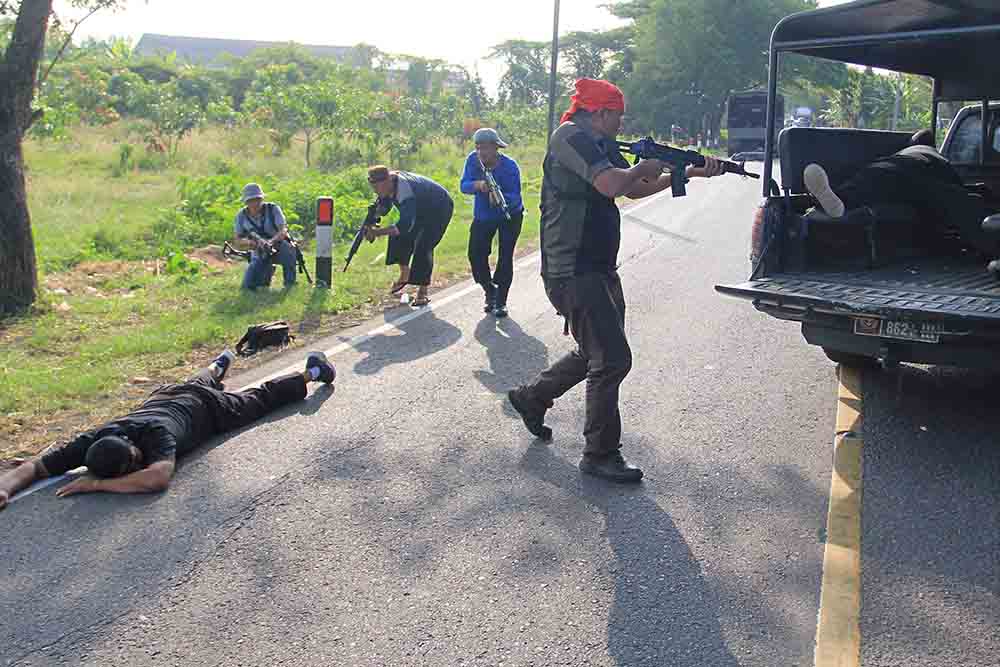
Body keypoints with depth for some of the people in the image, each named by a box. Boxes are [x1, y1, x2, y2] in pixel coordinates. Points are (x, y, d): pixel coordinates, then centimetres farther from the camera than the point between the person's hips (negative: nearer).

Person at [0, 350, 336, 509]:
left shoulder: (155, 433, -48)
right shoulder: (92, 442, -36)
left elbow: (158, 478, -64)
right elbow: (33, 466, -33)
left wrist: (96, 484, -58)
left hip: (203, 407, -4)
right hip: (164, 398, 4)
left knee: (258, 399, 22)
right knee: (196, 383, 38)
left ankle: (311, 371, 45)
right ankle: (218, 365, 70)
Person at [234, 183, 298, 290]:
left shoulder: (273, 209, -17)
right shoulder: (242, 215, -8)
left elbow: (283, 231, -25)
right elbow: (238, 239, -2)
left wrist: (271, 242, -45)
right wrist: (249, 242, -26)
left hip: (279, 248, -3)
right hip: (260, 253, 3)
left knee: (288, 249, -39)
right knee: (248, 285, -13)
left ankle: (290, 281, -13)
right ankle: (267, 272, 20)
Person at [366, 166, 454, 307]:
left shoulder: (404, 190, -40)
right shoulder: (388, 183, -13)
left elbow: (406, 225, -46)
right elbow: (383, 206, 1)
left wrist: (378, 232, -47)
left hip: (440, 209, -9)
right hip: (421, 209, 9)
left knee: (423, 246, -19)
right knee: (400, 237, -1)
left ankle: (422, 292, -12)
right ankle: (404, 275, 19)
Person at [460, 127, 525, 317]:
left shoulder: (509, 167, -27)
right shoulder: (473, 160, -15)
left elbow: (515, 198, -30)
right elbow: (464, 186, -20)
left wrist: (499, 198, -51)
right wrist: (477, 185, -42)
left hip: (509, 216, -4)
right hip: (482, 215, 4)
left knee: (505, 257, -9)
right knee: (476, 255, -4)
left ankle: (500, 302, 3)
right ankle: (490, 292, 19)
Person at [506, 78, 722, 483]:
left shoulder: (601, 145, 15)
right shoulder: (570, 136, -14)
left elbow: (635, 190, 20)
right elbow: (611, 184, -27)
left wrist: (692, 172, 14)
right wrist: (644, 168, -6)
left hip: (598, 270, 10)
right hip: (574, 272, -10)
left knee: (595, 353, 21)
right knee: (612, 359, -8)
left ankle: (531, 398, 37)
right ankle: (600, 455, 4)